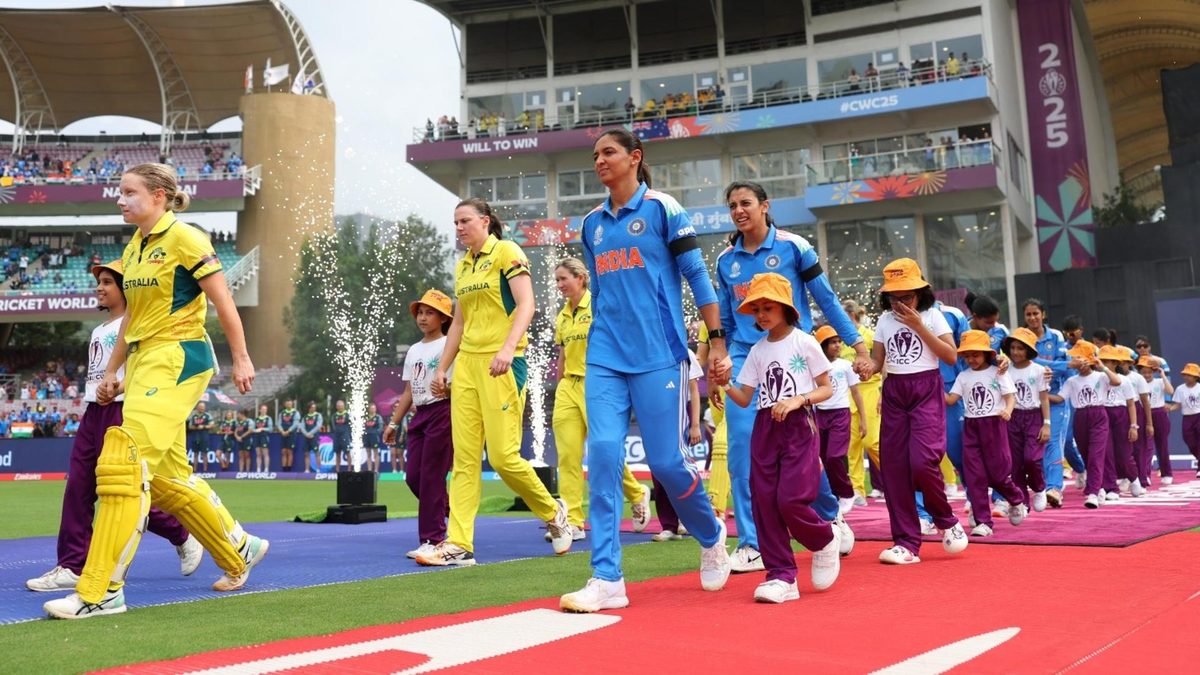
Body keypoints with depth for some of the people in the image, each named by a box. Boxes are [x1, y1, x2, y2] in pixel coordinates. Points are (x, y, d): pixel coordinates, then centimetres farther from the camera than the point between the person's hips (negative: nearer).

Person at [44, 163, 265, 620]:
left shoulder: (183, 238, -9)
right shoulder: (134, 248, 15)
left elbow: (223, 302, -9)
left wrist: (241, 358, -11)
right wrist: (112, 371, 21)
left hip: (177, 359, -9)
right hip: (145, 361, 9)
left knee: (125, 462, -14)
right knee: (167, 476, 11)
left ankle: (101, 591, -9)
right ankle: (240, 551, 27)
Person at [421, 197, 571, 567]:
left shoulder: (506, 252, -4)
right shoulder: (462, 266, 18)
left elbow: (526, 305, -15)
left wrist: (507, 349, -28)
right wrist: (441, 368, 18)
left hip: (501, 365, -7)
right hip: (466, 364, 7)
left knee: (502, 455, -8)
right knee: (464, 457, 1)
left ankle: (553, 512, 16)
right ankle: (459, 544, 1)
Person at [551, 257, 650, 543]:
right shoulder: (562, 315, 13)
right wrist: (559, 390, 18)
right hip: (568, 387, 6)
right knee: (567, 455, -2)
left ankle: (638, 495, 27)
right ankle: (572, 521, 1)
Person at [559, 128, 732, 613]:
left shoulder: (661, 208, 0)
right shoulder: (592, 224, 15)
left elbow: (697, 276, -1)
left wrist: (716, 342, -5)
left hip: (657, 355, -4)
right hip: (604, 359, 5)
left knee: (665, 462, -3)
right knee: (602, 455, -9)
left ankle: (712, 538, 27)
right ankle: (607, 579, -4)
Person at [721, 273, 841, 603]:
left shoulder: (805, 343, -1)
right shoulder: (757, 350, 12)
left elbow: (826, 389, 1)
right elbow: (744, 399, 8)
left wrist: (798, 400, -16)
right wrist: (723, 384, -10)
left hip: (799, 427, -5)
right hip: (764, 428, 5)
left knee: (790, 499, -14)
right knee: (764, 501, -2)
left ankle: (825, 541, 18)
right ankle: (782, 575, 5)